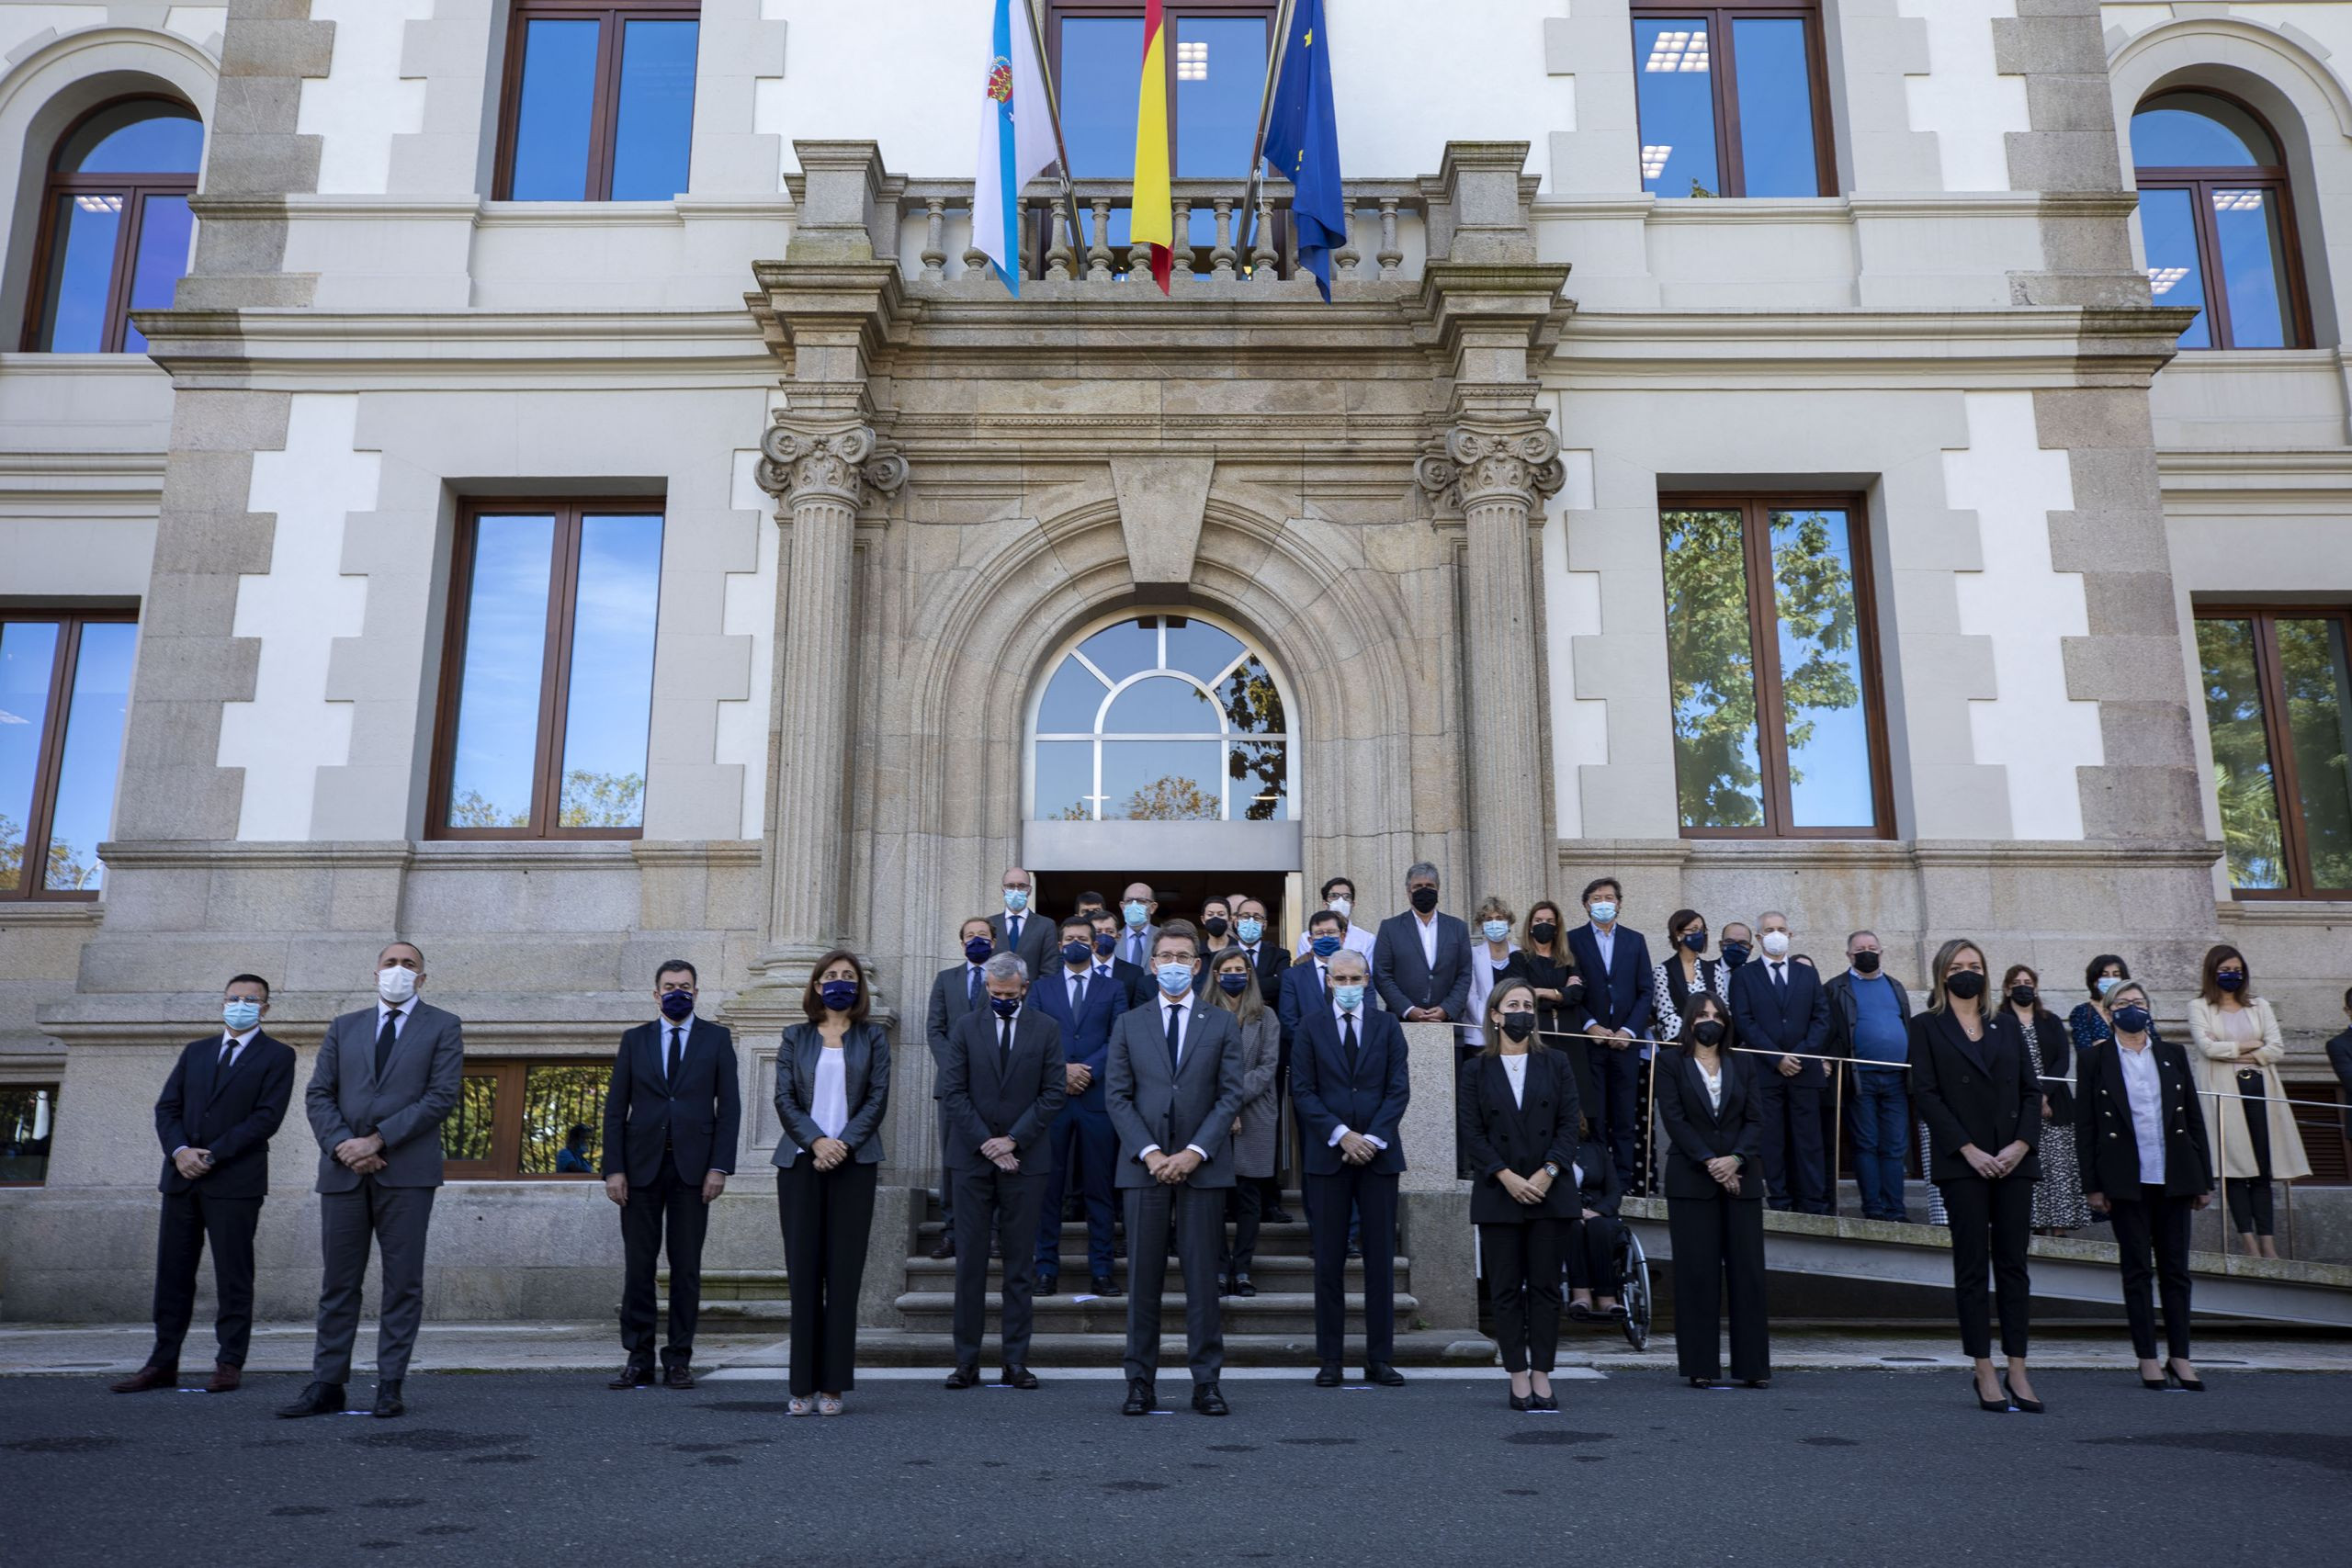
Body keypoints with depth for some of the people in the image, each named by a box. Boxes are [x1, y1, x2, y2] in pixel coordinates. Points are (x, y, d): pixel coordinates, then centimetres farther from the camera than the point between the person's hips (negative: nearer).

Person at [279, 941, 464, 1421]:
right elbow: (318, 1094, 9)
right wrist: (342, 1143, -9)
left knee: (403, 1283, 0)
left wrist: (377, 1140, -12)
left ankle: (390, 1386, 7)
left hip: (406, 1172, -3)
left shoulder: (442, 1027, 5)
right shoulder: (343, 1027, 16)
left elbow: (442, 1096, -6)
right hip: (343, 1170, 3)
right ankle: (327, 1385, 14)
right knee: (338, 1283, 7)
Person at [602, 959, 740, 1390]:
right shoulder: (634, 1040, 10)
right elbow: (615, 1109, 7)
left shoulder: (716, 1039, 7)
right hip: (641, 1165, 1)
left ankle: (678, 1359, 10)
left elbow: (729, 1107, 3)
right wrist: (613, 1168, -2)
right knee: (638, 1265, 2)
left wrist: (720, 1166, -6)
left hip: (692, 1166, -1)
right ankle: (638, 1359, 10)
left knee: (686, 1266, 2)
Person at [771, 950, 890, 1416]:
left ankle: (833, 1385, 3)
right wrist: (815, 1141, -11)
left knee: (844, 1270, -2)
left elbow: (877, 1098, 2)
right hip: (801, 1160, 1)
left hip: (854, 1163, -1)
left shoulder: (872, 1037, 10)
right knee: (803, 1269, -1)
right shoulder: (795, 1037, 11)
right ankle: (803, 1386, 4)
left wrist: (844, 1143, -11)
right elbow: (784, 1098, 3)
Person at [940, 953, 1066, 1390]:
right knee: (970, 1261, 2)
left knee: (1020, 1264, 4)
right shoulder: (965, 1028, 5)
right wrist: (986, 1144, -9)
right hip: (972, 1158, 0)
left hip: (1025, 1158, 0)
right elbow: (955, 1093, 0)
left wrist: (1012, 1140, -9)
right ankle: (966, 1361, 9)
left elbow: (1054, 1092, -1)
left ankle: (1016, 1361, 10)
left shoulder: (1047, 1029, 4)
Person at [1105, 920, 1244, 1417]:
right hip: (1143, 1167, 1)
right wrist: (1150, 1153, -9)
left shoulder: (1221, 1023, 8)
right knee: (1143, 1278, 3)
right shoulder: (1129, 1024, 10)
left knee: (1203, 1278, 2)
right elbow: (1119, 1097, 4)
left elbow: (1230, 1094, 1)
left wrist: (1195, 1152, -10)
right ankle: (1141, 1382, 10)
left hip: (1203, 1166, -1)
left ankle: (1206, 1382, 9)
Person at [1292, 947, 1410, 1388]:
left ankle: (1380, 1358, 11)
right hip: (1329, 1153, -1)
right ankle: (1329, 1358, 9)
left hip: (1379, 1152, 1)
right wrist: (1341, 1135, -11)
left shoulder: (1388, 1025, 8)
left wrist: (1372, 1138, -9)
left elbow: (1399, 1088, 2)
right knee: (1329, 1260, 2)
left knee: (1381, 1258, 3)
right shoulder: (1311, 1026, 5)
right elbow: (1302, 1090, -1)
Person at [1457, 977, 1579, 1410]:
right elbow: (1471, 1131, -1)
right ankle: (1518, 1377, 8)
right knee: (1506, 1289, 2)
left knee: (1546, 1286, 2)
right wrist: (1507, 1177, -11)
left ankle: (1542, 1376, 8)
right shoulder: (1477, 1069, 5)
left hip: (1550, 1192, 1)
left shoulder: (1555, 1064, 8)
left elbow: (1569, 1123, 2)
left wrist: (1549, 1172, -10)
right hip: (1498, 1195, -1)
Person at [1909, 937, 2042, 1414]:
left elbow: (2031, 1091, 10)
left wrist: (2019, 1145, -6)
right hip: (1962, 1163, -3)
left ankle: (2017, 1372, 8)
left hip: (2014, 1161, 3)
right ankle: (1985, 1375, 5)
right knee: (1972, 1267, 0)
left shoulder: (2005, 1031, 14)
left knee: (2013, 1265, 4)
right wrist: (1970, 1151, -12)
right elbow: (1926, 1093, -5)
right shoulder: (1927, 1027, 3)